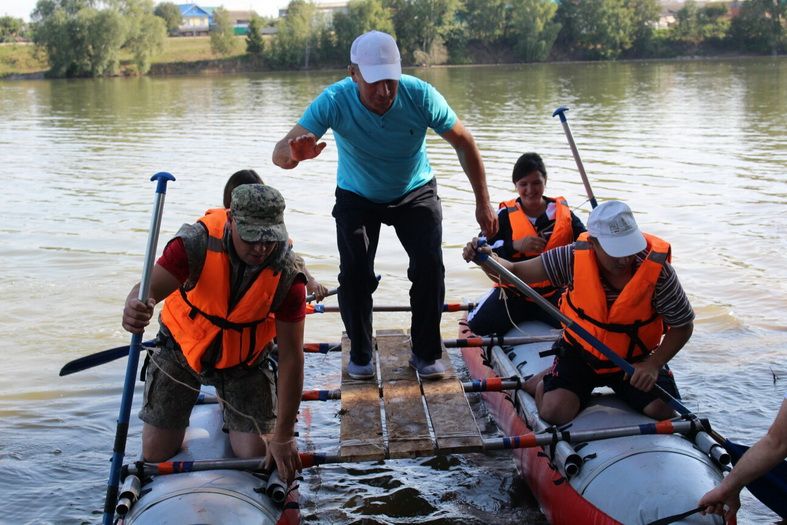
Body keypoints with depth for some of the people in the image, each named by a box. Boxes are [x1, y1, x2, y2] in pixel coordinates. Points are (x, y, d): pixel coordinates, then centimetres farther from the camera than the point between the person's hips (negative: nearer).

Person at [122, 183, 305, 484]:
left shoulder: (286, 276, -25)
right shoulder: (198, 243, -28)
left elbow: (291, 358, -21)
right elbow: (147, 290, -37)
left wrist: (283, 438, -20)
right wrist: (136, 307, -65)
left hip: (243, 361, 0)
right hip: (181, 350, 0)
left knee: (256, 455, -7)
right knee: (155, 453, 2)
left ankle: (231, 404, 26)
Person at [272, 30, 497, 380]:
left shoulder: (420, 95, -30)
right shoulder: (334, 101, -32)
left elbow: (464, 143, -16)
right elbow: (279, 154, -39)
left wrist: (482, 203, -17)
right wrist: (295, 153, -64)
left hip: (415, 193, 1)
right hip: (357, 197, 0)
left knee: (429, 265, -14)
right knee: (355, 273, -13)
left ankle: (426, 354, 4)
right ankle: (360, 355, 9)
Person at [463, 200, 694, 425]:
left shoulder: (657, 269, -23)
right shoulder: (575, 257, -21)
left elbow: (683, 326, -10)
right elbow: (515, 272, -15)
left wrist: (653, 365, -22)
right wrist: (487, 258, -36)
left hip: (634, 360, 1)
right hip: (579, 353, 0)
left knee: (663, 411, -17)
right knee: (554, 412, -19)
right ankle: (543, 383, 19)